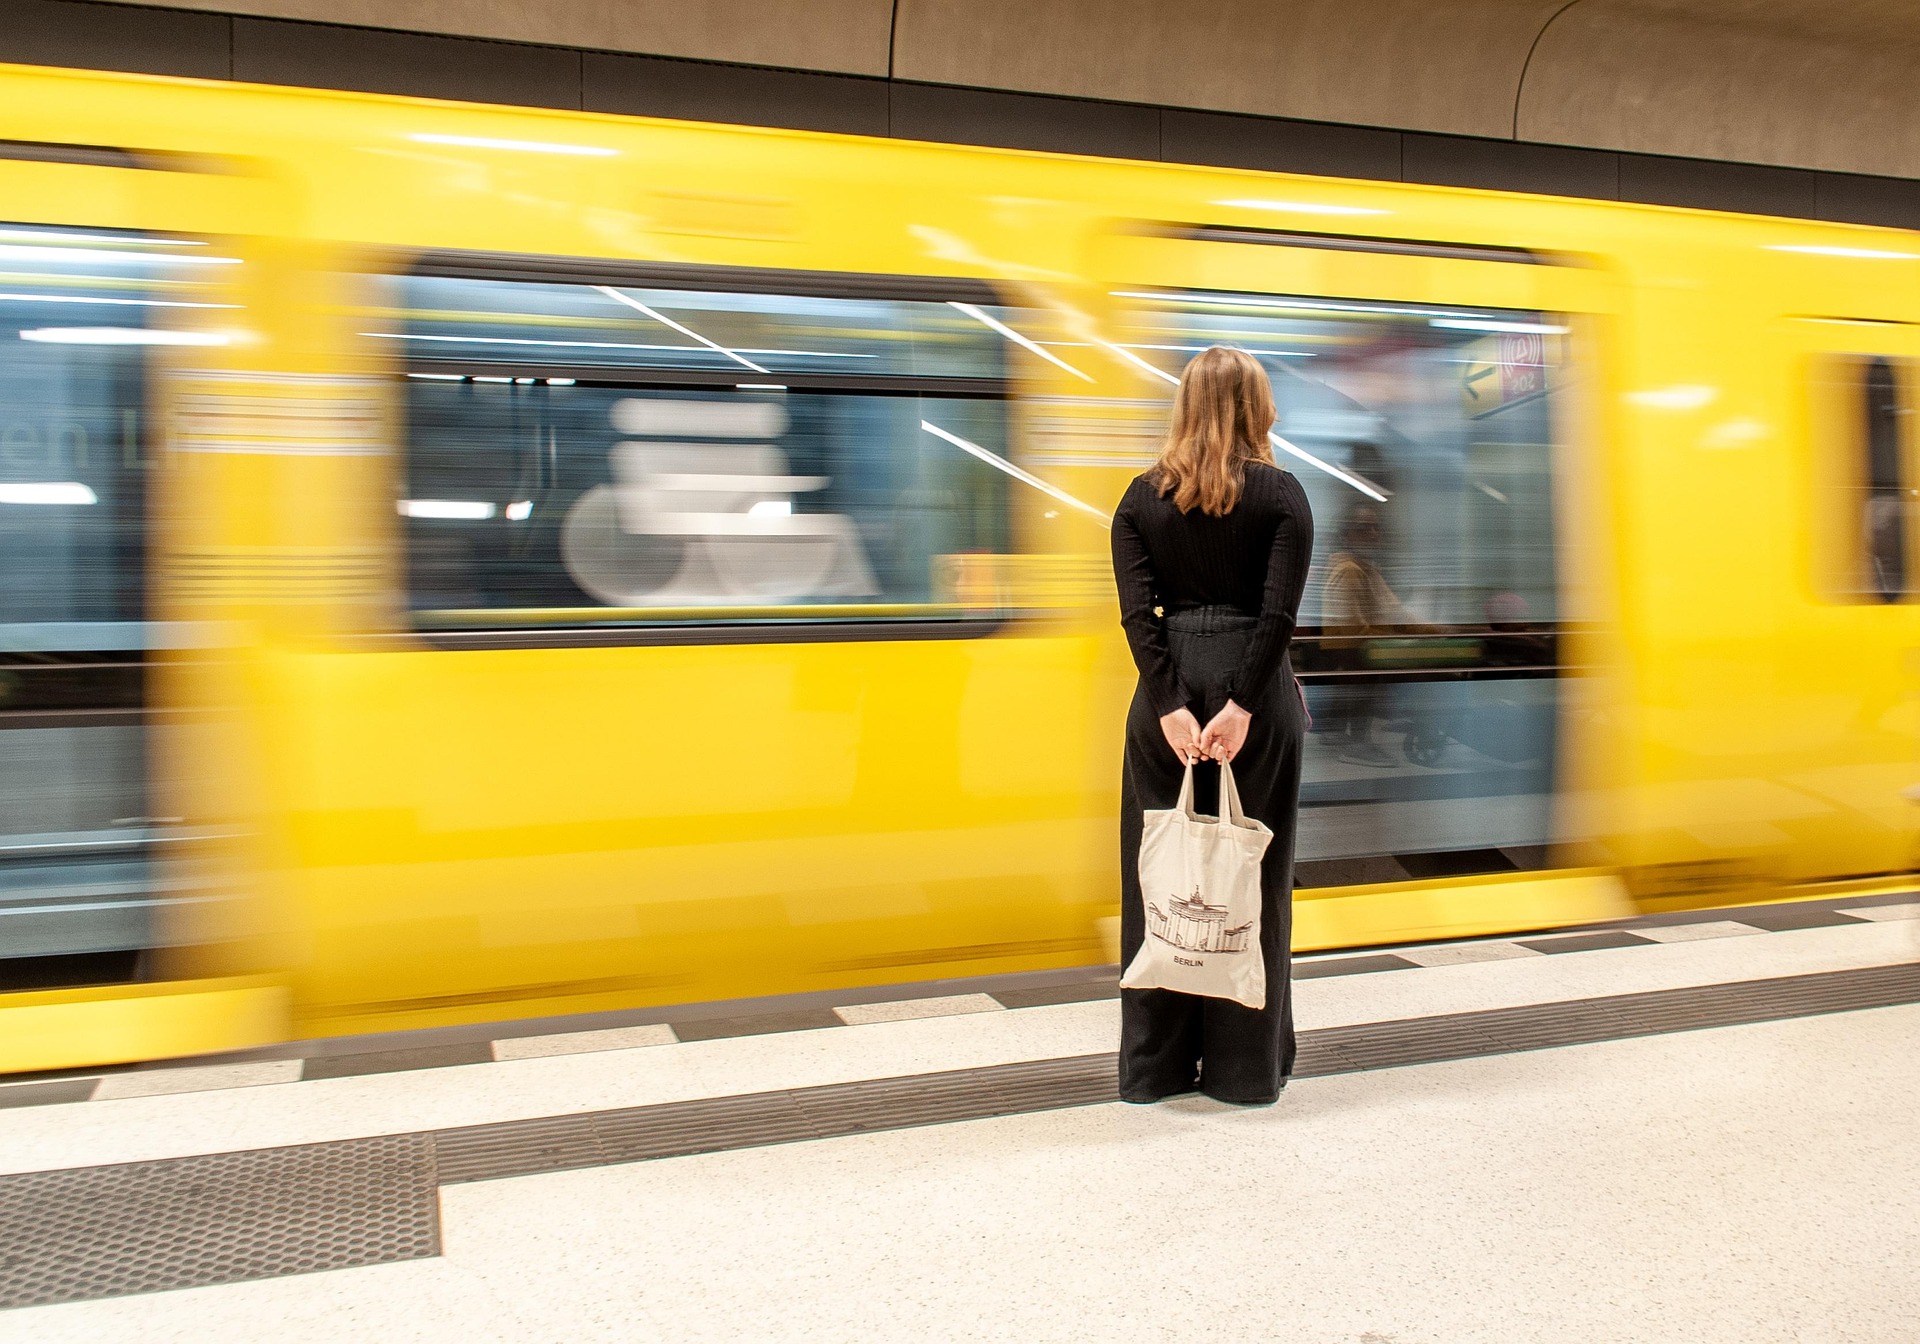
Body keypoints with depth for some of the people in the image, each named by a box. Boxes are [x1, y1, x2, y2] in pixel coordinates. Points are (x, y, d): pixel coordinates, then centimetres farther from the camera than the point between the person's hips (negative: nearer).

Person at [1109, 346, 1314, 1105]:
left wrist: (1171, 705, -11)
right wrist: (1242, 705, -15)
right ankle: (1246, 1065, 16)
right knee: (1251, 876, 7)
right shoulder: (1280, 494, -1)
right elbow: (1279, 612, -12)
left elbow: (1137, 611, -6)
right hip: (1252, 687, -1)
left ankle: (1155, 1064, 17)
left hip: (1168, 691, 2)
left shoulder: (1142, 497, 5)